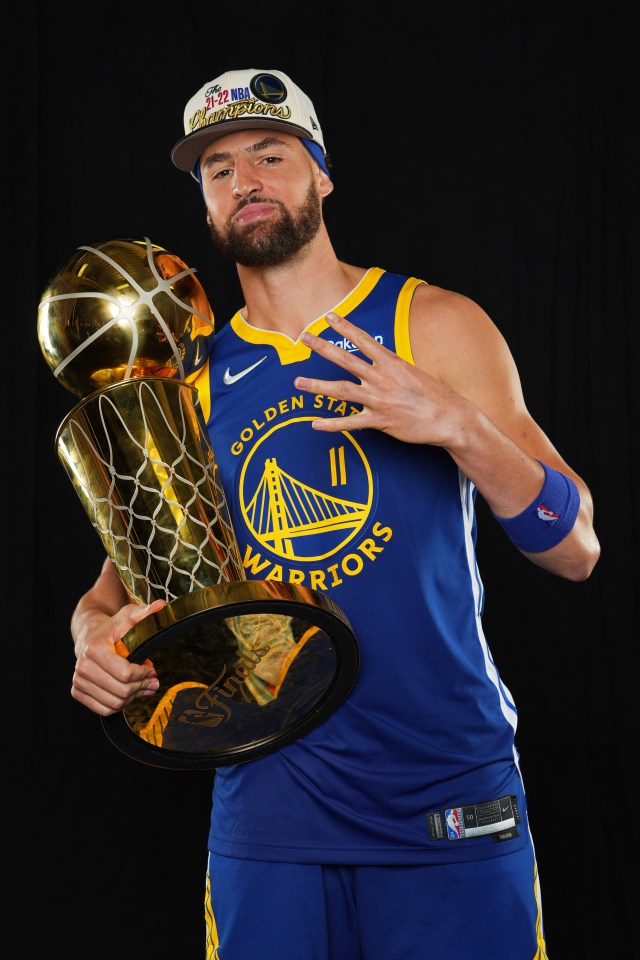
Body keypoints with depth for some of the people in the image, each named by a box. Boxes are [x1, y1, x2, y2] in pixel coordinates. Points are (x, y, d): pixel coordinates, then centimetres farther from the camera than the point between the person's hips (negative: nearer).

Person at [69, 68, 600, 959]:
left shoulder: (435, 325, 0)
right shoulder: (191, 382, 7)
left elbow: (576, 548, -5)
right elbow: (118, 581, 12)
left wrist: (456, 424, -21)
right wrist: (96, 638, -12)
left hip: (449, 802, -2)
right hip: (266, 808, 2)